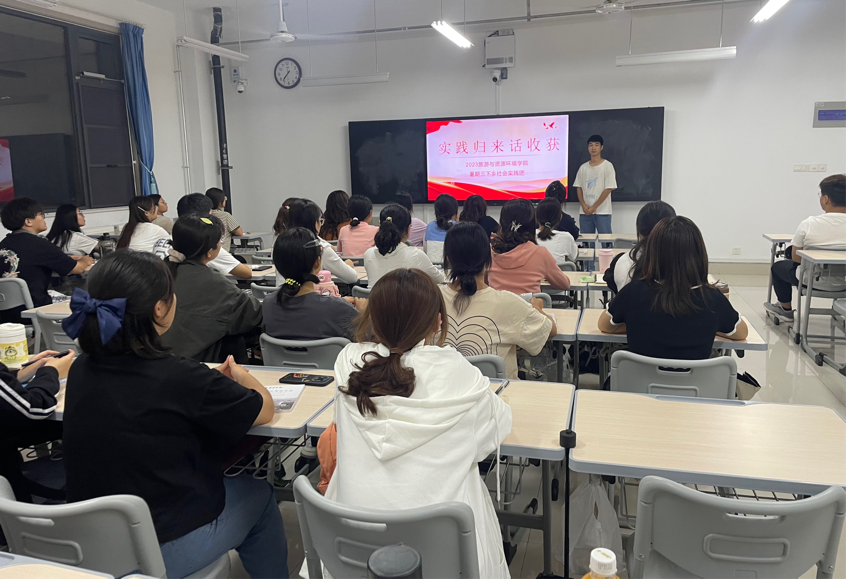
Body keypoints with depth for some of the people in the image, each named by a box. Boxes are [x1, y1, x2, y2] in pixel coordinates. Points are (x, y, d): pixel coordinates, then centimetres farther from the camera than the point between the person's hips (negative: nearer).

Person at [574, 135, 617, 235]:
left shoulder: (607, 166, -2)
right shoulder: (583, 167, 11)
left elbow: (608, 189, -7)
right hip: (584, 212, 4)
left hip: (602, 212, -4)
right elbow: (579, 188, 10)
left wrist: (594, 207, -11)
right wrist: (583, 205, -5)